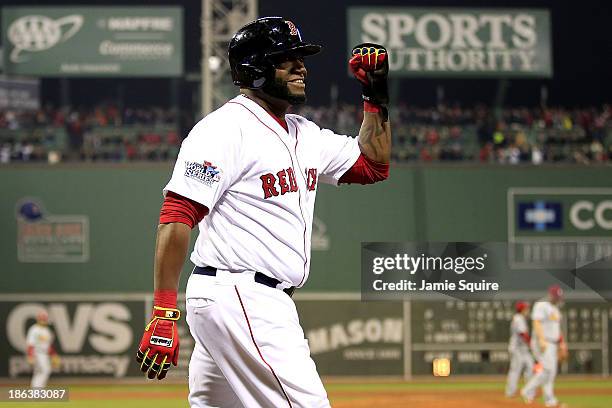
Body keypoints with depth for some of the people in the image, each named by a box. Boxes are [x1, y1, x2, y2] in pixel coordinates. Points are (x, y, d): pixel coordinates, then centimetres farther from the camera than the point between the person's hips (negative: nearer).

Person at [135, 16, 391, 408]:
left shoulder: (305, 134, 17)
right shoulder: (226, 128, -11)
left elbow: (374, 165, 27)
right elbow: (177, 216, -17)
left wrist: (377, 96, 13)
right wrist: (164, 313, -24)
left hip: (268, 302, 10)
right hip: (237, 300, -10)